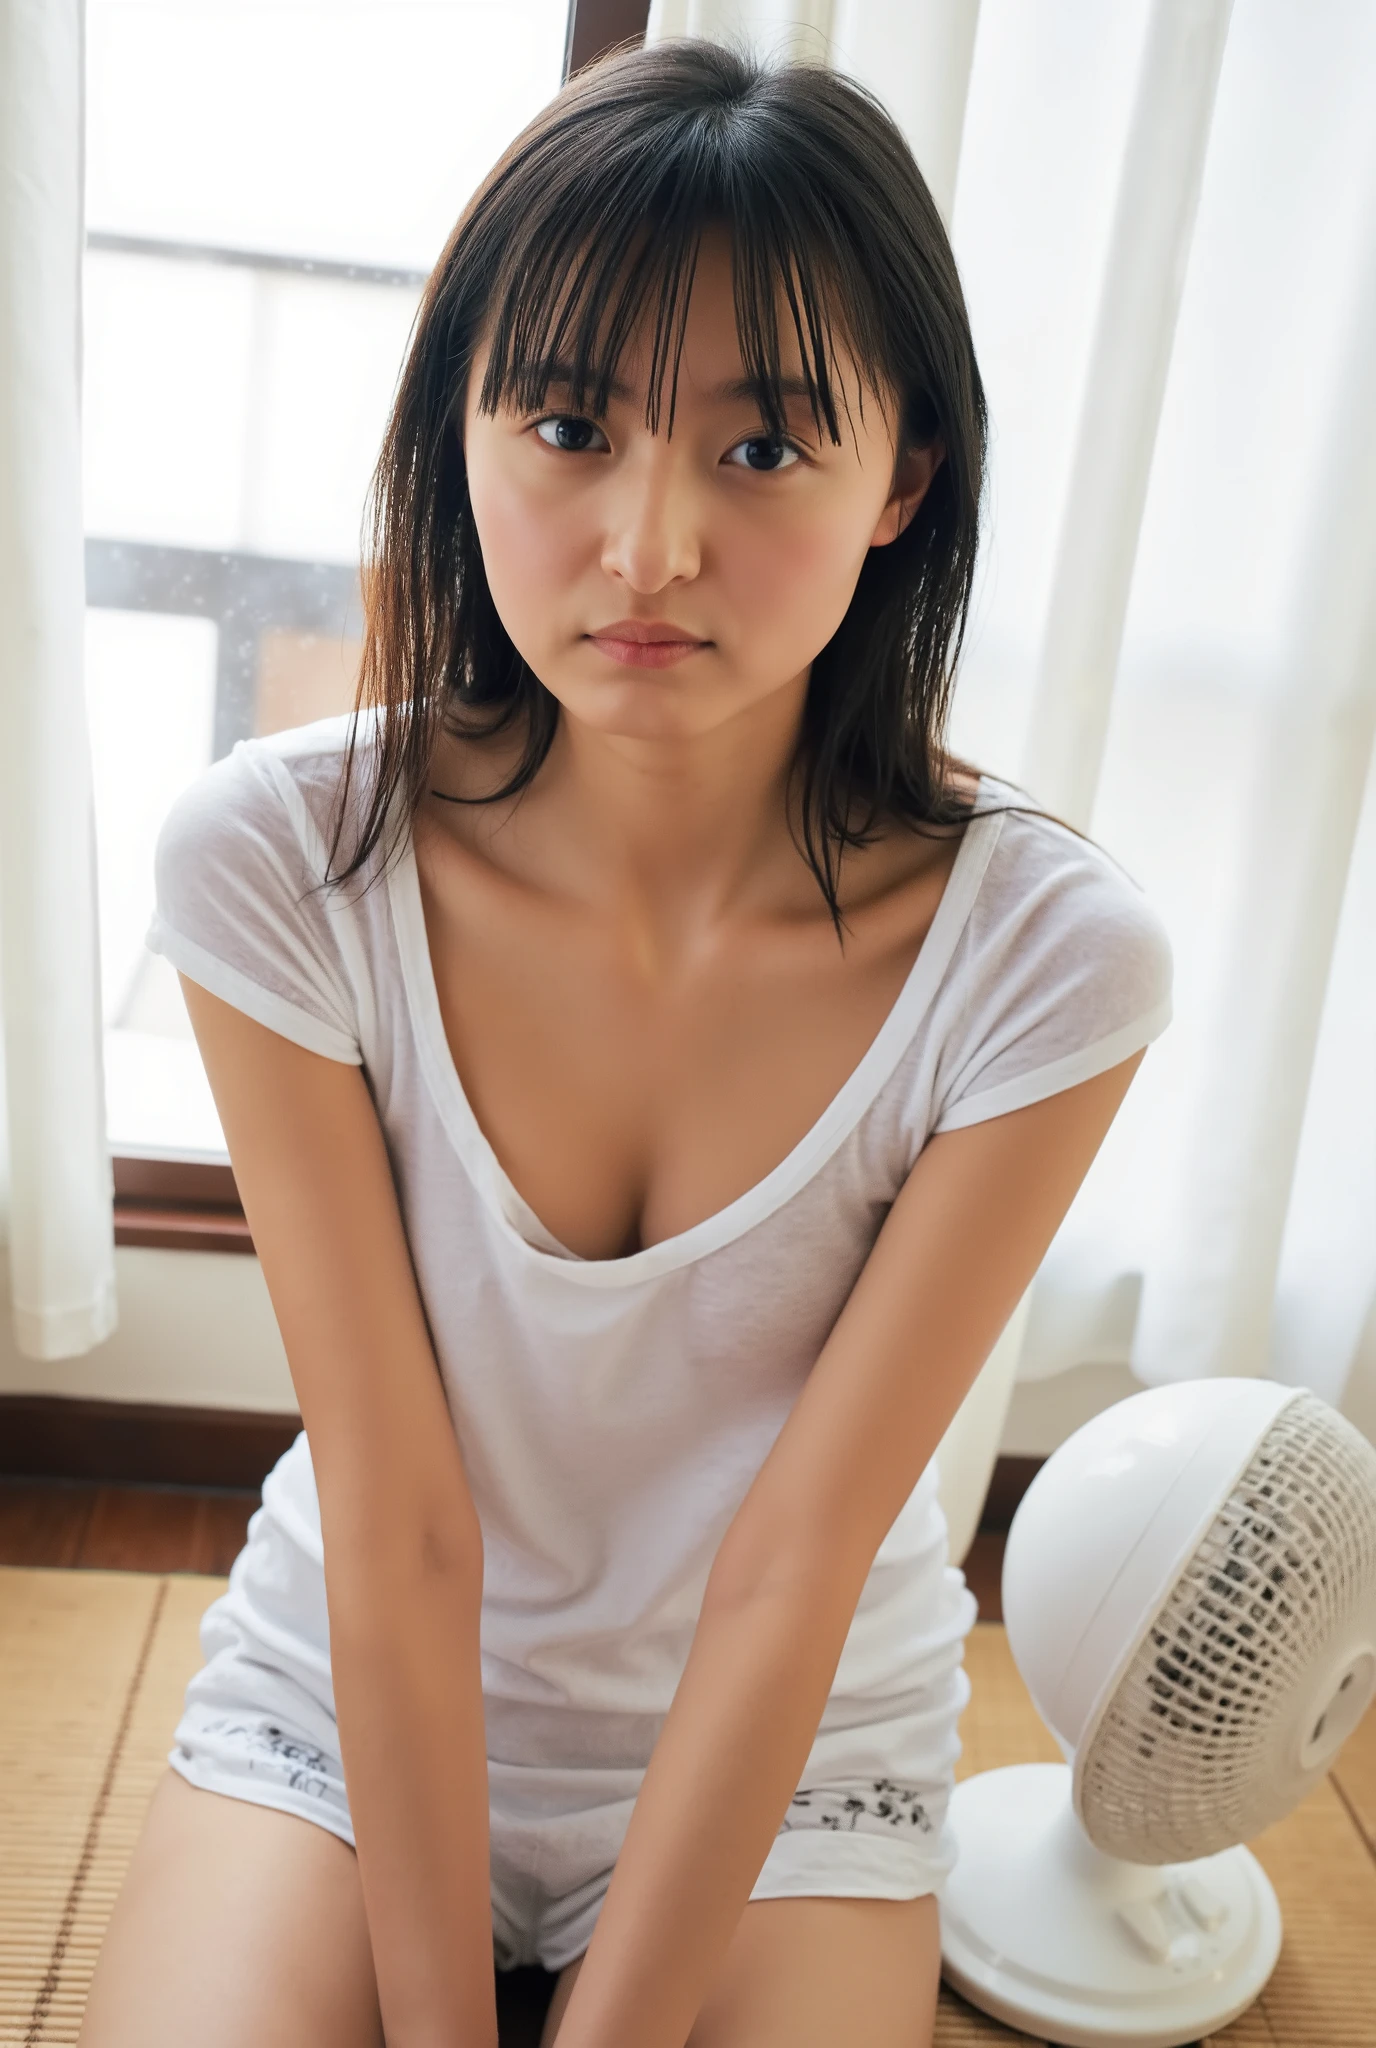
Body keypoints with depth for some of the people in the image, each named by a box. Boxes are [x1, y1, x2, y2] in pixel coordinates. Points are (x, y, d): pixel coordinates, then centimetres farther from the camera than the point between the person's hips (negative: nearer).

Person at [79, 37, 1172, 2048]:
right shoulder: (285, 862, -19)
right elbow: (396, 1523, -17)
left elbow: (794, 1564, -18)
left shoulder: (1044, 957, -21)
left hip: (792, 1742, 1)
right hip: (349, 1698, 1)